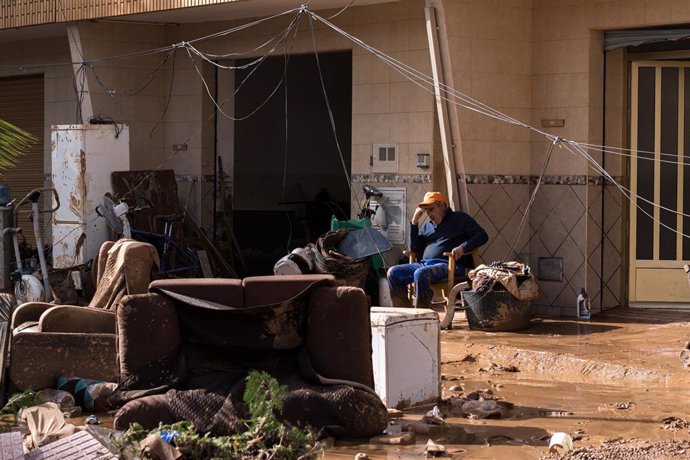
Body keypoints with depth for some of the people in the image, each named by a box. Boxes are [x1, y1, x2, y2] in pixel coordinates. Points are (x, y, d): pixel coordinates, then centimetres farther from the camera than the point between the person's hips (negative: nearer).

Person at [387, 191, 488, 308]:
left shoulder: (460, 218, 10)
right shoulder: (427, 226, 27)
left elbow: (482, 236, 1)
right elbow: (414, 248, 17)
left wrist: (463, 248, -16)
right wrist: (414, 221, 12)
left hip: (449, 265, -7)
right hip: (425, 264, 7)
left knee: (421, 274, -36)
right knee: (393, 272, -12)